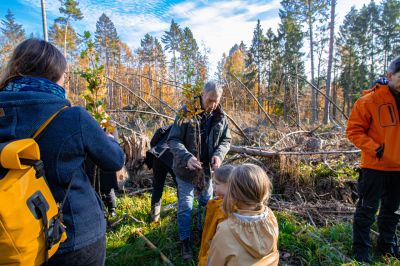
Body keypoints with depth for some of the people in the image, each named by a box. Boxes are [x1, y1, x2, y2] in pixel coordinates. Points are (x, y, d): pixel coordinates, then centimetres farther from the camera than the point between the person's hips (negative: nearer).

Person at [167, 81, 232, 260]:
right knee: (185, 206, 7)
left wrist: (219, 154, -18)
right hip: (186, 168, -4)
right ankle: (185, 241, 29)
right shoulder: (186, 112, -18)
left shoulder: (221, 116, -6)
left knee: (206, 203, 21)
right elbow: (173, 140, -19)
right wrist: (187, 157, -36)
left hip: (207, 168, 4)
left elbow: (226, 140, 3)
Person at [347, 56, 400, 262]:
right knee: (367, 210, 4)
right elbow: (353, 130, -12)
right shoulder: (370, 100, -13)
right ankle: (361, 249, 19)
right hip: (374, 166, -6)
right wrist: (375, 149, -21)